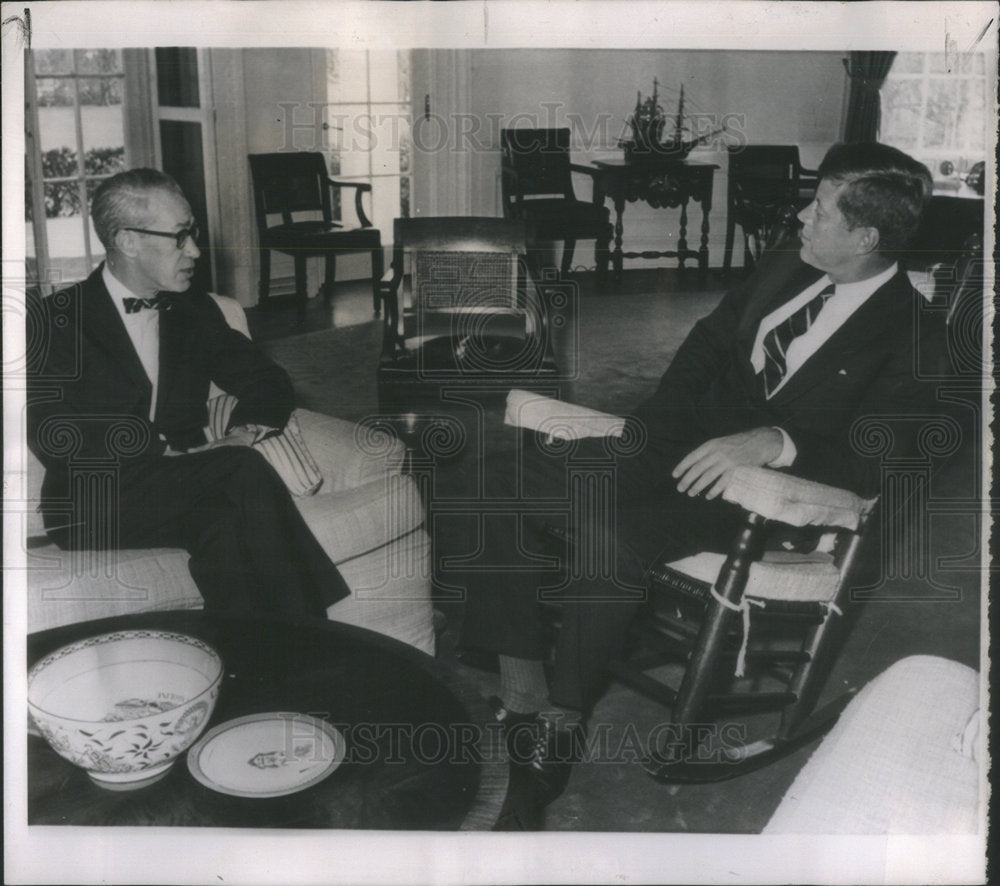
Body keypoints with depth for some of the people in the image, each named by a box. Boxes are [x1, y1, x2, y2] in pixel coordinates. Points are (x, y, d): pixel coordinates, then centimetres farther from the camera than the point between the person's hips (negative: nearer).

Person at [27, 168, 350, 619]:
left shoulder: (194, 310, 15)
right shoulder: (60, 319, -2)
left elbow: (268, 382, 17)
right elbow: (49, 432, -14)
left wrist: (246, 429, -5)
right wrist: (160, 445, -19)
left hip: (180, 488, 4)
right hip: (94, 508, -4)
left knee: (227, 528, -33)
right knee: (245, 472, -29)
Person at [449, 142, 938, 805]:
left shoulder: (912, 336, -14)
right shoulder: (790, 270, 6)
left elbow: (874, 465, -22)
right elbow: (711, 335, 17)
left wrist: (772, 442, -36)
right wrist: (656, 422, 4)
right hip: (690, 439, 8)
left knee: (611, 535, -34)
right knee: (516, 475, -9)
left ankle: (562, 725, -12)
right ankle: (521, 694, -7)